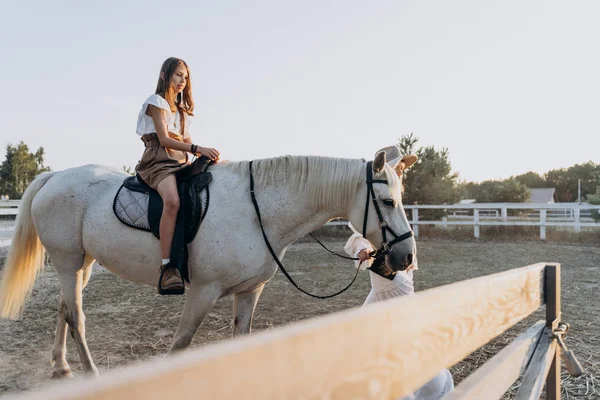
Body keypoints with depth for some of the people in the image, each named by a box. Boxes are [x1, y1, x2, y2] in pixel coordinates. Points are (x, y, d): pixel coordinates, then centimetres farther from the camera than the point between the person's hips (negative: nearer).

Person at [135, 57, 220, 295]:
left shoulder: (182, 108, 24)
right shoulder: (157, 102, 0)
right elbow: (164, 139, -13)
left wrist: (205, 154, -2)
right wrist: (198, 149, -24)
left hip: (180, 162, 8)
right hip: (158, 161, -8)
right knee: (172, 201, -37)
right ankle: (167, 267, -39)